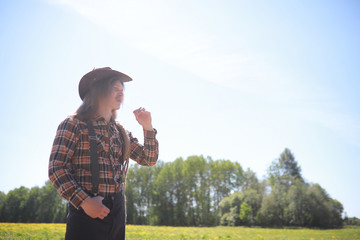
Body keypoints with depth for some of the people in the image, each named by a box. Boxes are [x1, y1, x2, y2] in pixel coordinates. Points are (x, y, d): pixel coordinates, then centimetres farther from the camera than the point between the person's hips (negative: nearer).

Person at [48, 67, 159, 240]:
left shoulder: (121, 132, 16)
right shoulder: (74, 124, -2)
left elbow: (149, 160, 17)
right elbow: (56, 168, -9)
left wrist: (148, 128, 3)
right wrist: (84, 201, -19)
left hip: (117, 213, 6)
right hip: (87, 213, -6)